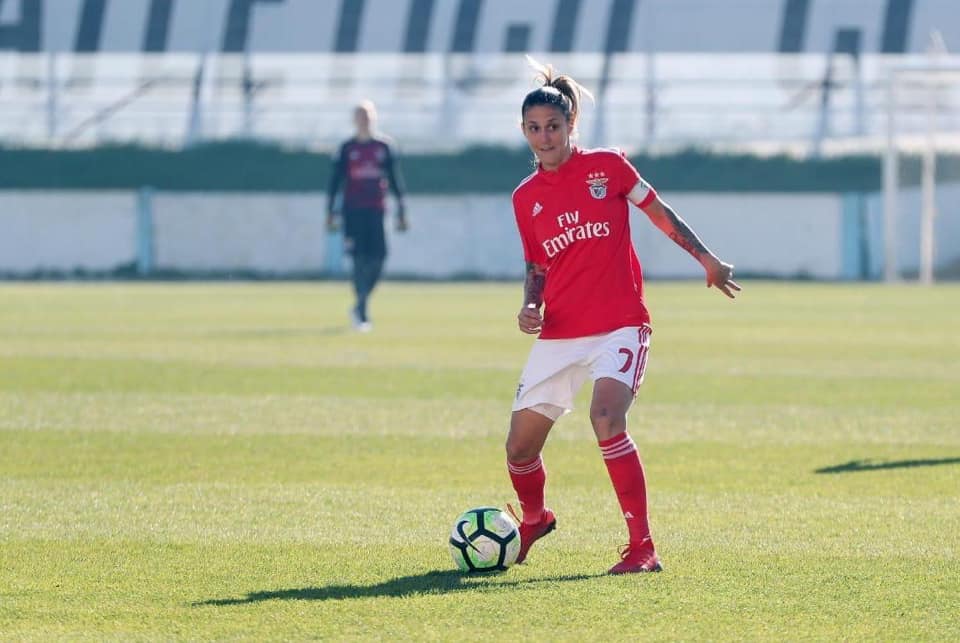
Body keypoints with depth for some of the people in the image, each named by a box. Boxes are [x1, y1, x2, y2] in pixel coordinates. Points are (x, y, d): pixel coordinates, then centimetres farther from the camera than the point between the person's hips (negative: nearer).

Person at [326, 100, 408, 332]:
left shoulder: (384, 145, 8)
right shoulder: (347, 148, 5)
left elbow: (395, 179, 12)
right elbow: (334, 181, 7)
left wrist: (401, 211, 9)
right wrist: (331, 212, 1)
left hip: (376, 210, 2)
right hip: (353, 210, -2)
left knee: (377, 259, -4)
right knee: (360, 258, -9)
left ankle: (360, 307, 14)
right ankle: (362, 312, -7)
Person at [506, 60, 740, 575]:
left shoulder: (607, 167, -1)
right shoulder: (525, 198, 8)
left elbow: (659, 213, 8)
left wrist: (706, 259, 6)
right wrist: (530, 307, -3)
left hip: (620, 326, -4)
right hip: (558, 335, 4)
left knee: (606, 418, -30)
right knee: (520, 447, 4)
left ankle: (642, 548, -23)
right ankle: (533, 521, 39)